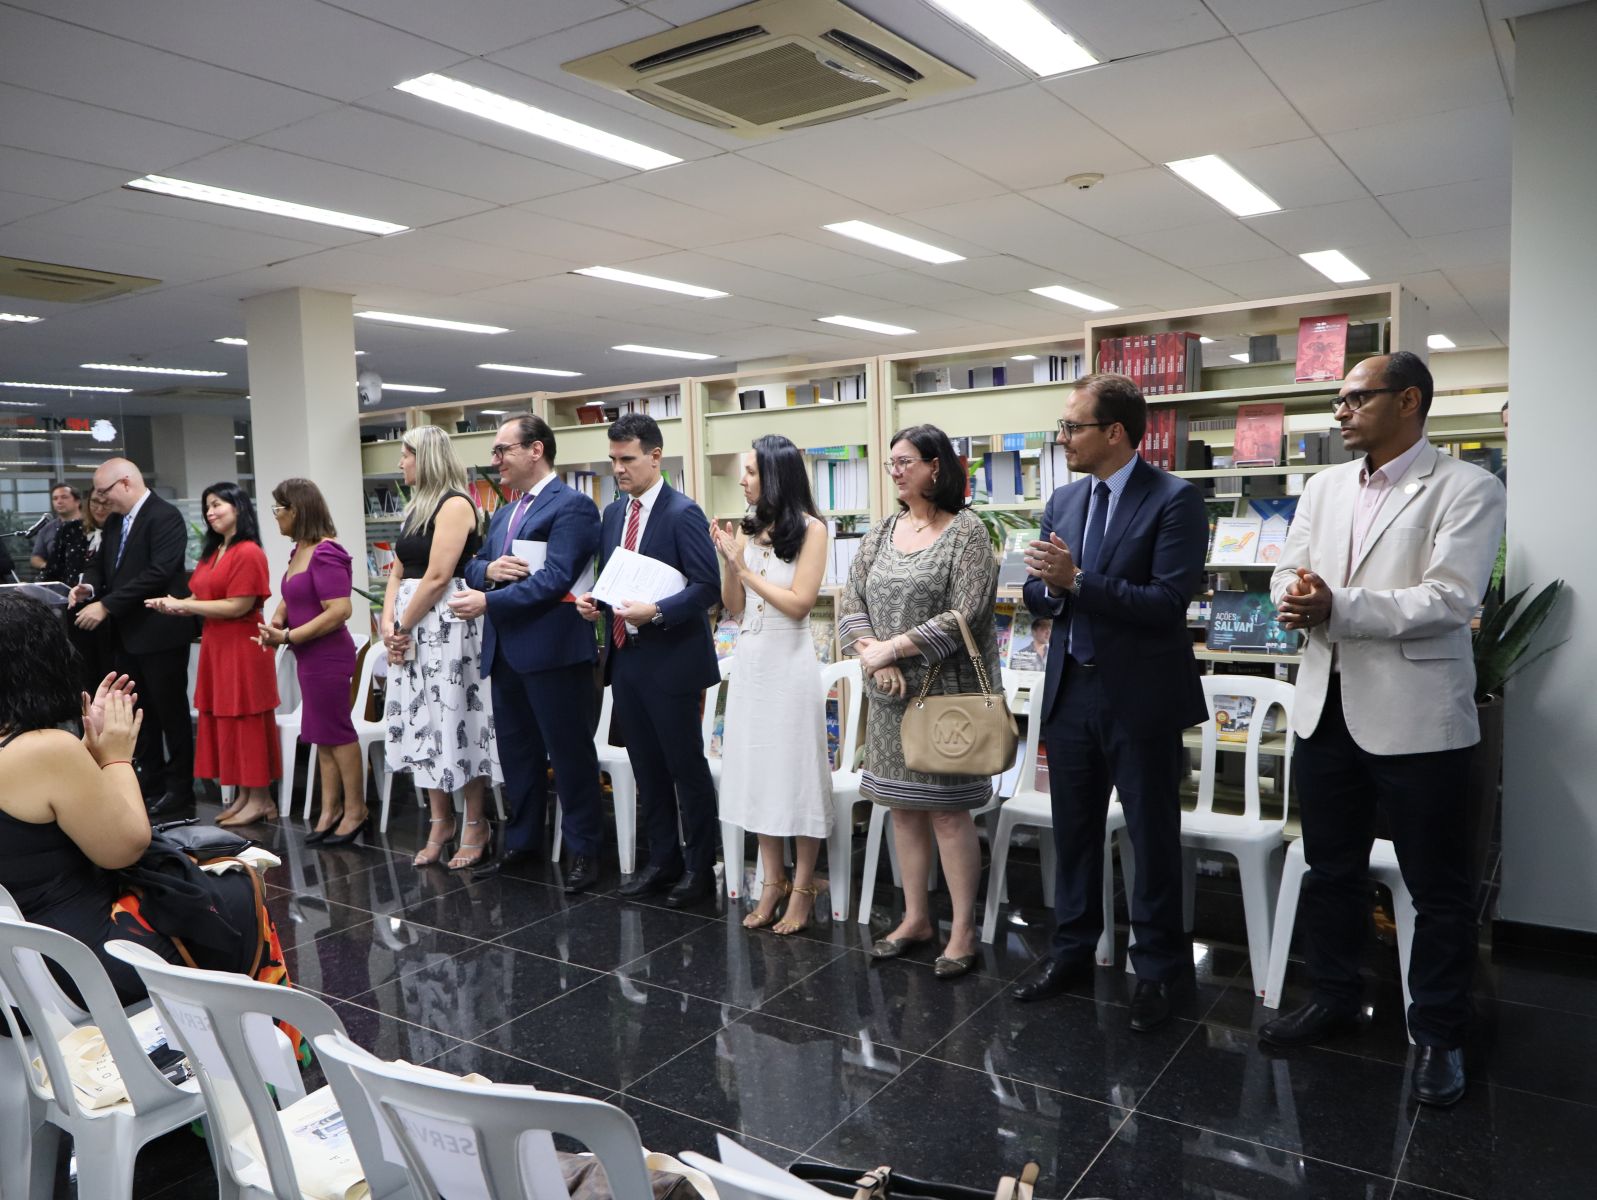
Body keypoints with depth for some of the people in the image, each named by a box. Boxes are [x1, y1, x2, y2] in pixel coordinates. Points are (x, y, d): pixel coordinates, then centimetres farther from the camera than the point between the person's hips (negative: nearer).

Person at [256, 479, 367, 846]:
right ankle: (330, 810, 22)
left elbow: (340, 610, -25)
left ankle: (355, 811, 13)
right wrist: (275, 625, -2)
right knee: (321, 734, 13)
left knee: (336, 732, 1)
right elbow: (290, 598, 18)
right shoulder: (299, 551, 9)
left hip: (327, 656, -9)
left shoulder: (325, 553, -18)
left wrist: (290, 637, -19)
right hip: (310, 657, 9)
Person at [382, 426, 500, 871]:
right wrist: (388, 623, 0)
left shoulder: (455, 504, -10)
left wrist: (403, 627, -11)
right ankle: (440, 821, 20)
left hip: (445, 623, -8)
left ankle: (476, 824, 9)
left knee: (455, 718, -3)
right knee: (421, 722, 9)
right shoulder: (415, 507, 16)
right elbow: (398, 572, 14)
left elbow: (437, 577, -17)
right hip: (408, 629, 8)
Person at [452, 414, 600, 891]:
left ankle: (583, 850, 13)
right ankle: (523, 842, 30)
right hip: (505, 651, 9)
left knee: (569, 753, 1)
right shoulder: (504, 514, 18)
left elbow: (555, 577, -20)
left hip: (552, 650, -8)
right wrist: (488, 569, -6)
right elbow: (474, 565, 18)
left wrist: (489, 601, -20)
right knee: (518, 751, 17)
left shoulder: (572, 506, -10)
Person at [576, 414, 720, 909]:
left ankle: (699, 869, 19)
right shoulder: (613, 513, 10)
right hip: (625, 658, 7)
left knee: (686, 766, 5)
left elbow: (708, 586, -16)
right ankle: (662, 860, 30)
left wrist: (656, 612, -27)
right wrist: (593, 598, -2)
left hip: (670, 660, -7)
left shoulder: (683, 513, -12)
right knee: (646, 767, 16)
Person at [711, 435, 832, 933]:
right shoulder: (749, 531, 8)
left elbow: (798, 603, -13)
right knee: (756, 768, 9)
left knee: (796, 769, 1)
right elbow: (734, 610, 8)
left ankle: (803, 887, 13)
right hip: (749, 659, 6)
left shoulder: (810, 529, -6)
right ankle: (773, 881, 21)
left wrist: (746, 568, -10)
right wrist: (728, 560, -5)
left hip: (788, 660, -6)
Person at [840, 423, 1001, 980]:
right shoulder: (882, 532, 9)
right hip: (891, 691, 6)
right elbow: (851, 604, 6)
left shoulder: (966, 531, -8)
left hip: (946, 690, -6)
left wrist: (890, 648, -15)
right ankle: (916, 917, 26)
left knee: (946, 809, -1)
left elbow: (964, 616, -16)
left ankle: (964, 930, 13)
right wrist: (874, 657, -11)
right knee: (903, 805, 12)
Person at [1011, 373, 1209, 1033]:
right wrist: (1048, 588, -14)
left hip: (1140, 696, -6)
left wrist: (1076, 581, -25)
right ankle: (1072, 948, 33)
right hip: (1071, 687, 6)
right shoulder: (1063, 500, 7)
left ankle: (1158, 967, 26)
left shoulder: (1174, 500, -13)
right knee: (1073, 828, 17)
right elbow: (1037, 593, 9)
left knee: (1152, 836, 8)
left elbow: (1168, 602, -22)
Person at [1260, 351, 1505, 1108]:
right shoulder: (1323, 487, 11)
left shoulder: (1467, 489, -8)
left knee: (1436, 885, 8)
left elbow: (1450, 599, -19)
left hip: (1414, 714, -5)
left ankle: (1438, 1032, 25)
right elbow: (1289, 574, 7)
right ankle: (1334, 995, 35)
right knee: (1329, 867, 17)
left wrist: (1335, 608, -24)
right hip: (1325, 705, 6)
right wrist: (1295, 597, -17)